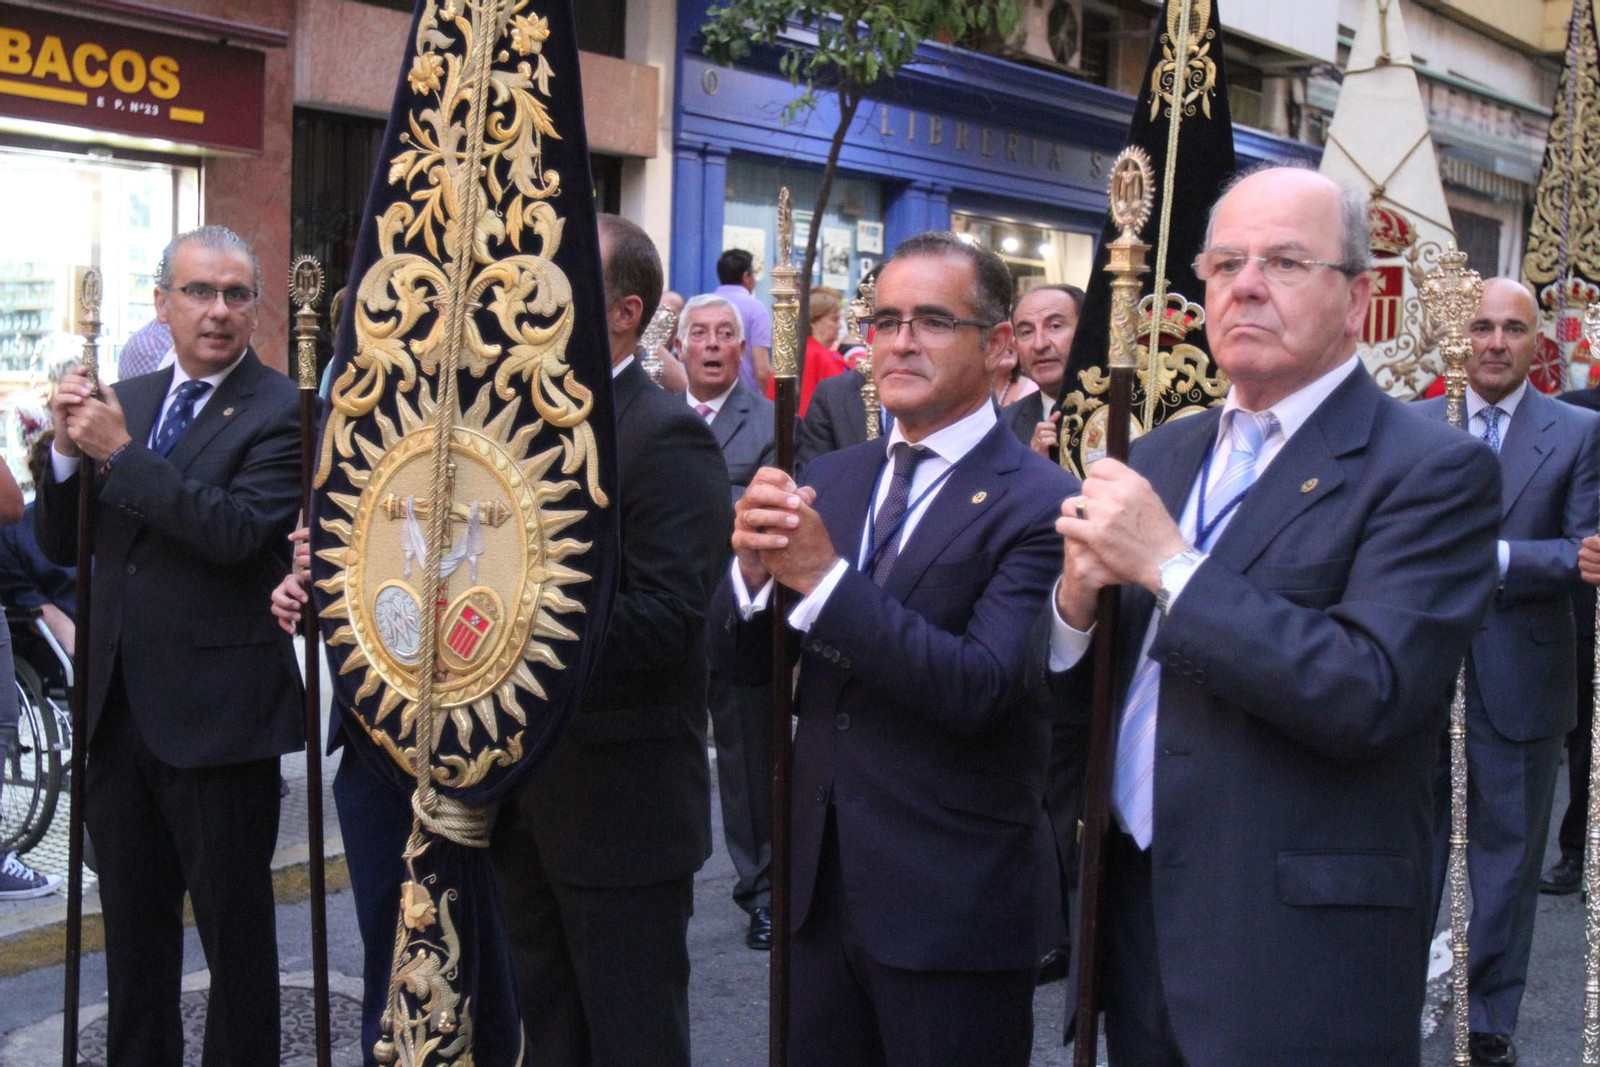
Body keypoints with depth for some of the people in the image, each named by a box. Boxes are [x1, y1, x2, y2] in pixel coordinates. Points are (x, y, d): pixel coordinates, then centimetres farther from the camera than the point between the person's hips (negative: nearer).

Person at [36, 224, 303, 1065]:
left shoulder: (284, 411, -9)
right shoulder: (126, 401, 10)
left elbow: (240, 531, -23)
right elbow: (62, 545, 11)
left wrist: (121, 453, -19)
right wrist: (69, 449, -7)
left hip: (216, 711, -6)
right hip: (119, 705, 6)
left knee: (235, 926, 6)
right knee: (133, 920, 18)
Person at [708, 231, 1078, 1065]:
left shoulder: (1038, 503, -13)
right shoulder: (830, 479, 7)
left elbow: (980, 688, -23)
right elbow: (740, 662, 4)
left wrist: (825, 578, -28)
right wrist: (751, 566, -17)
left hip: (954, 905, -5)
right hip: (821, 883, 6)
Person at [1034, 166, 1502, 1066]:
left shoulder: (1435, 471, -10)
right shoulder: (1159, 460, 10)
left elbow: (1371, 697, -23)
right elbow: (1069, 688, 10)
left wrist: (1169, 564, -21)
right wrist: (1077, 598, -11)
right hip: (1136, 919, 6)